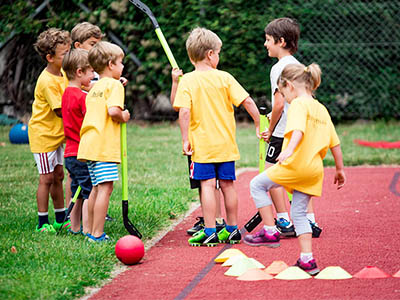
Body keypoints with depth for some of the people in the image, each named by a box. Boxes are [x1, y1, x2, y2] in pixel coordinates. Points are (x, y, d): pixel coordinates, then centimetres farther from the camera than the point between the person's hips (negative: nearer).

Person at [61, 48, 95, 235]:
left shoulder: (67, 93, 11)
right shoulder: (82, 97, -17)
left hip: (70, 153, 9)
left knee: (78, 192, 17)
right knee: (89, 192, -4)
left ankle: (75, 227, 23)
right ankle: (87, 230, -4)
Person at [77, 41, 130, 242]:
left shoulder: (95, 88, 19)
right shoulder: (114, 84, -7)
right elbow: (113, 110, -22)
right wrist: (123, 117, -2)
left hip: (89, 143, 9)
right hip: (104, 145, -9)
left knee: (97, 188, 16)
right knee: (105, 188, -9)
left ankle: (91, 231, 20)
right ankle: (97, 234, -12)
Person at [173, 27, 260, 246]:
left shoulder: (187, 81, -5)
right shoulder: (224, 78, -1)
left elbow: (184, 111, -15)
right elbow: (248, 101, -4)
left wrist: (185, 139, -9)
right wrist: (259, 125, 6)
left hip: (202, 144, -2)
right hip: (226, 144, 2)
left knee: (207, 185, -3)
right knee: (227, 185, 11)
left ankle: (210, 232, -4)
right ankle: (232, 230, 18)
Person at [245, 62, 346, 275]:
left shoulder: (298, 104, -6)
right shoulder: (322, 109, 18)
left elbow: (298, 130, -26)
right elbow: (335, 143, 20)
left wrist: (289, 150, -41)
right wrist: (340, 170, 27)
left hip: (296, 164, -8)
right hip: (314, 170, 8)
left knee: (257, 184, 9)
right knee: (299, 213, 14)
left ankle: (270, 232, 6)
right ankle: (307, 260, 8)